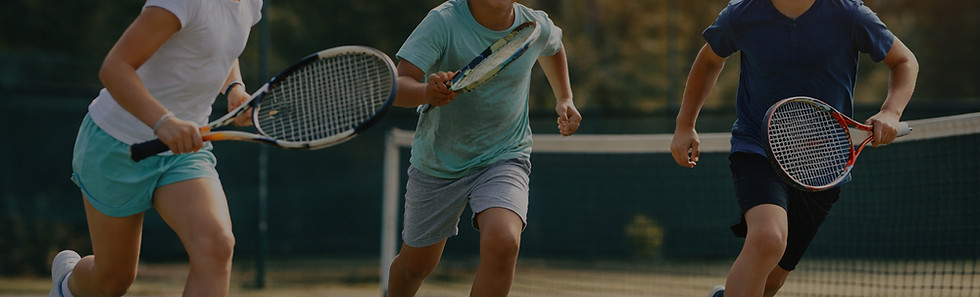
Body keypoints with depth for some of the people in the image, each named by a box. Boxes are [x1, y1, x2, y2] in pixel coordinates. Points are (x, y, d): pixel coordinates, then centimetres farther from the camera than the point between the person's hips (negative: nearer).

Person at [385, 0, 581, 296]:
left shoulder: (536, 26, -9)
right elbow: (398, 85, -32)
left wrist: (564, 100, 13)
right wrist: (427, 92, -52)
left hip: (504, 158, 1)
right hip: (438, 162, 0)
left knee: (502, 244, -30)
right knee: (416, 264, 15)